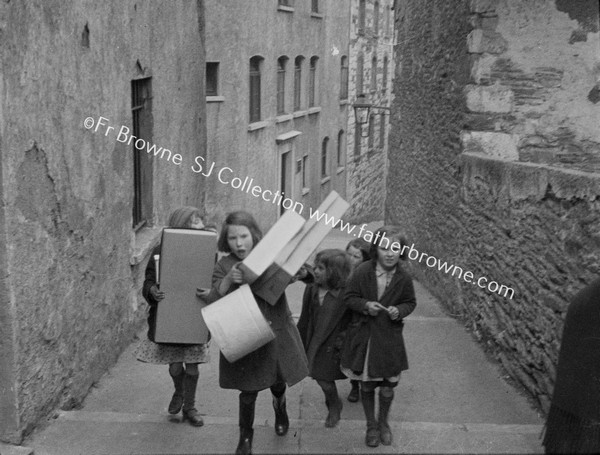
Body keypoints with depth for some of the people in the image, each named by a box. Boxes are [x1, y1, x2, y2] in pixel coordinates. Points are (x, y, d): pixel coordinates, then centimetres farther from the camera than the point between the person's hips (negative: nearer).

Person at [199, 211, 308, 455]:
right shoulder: (224, 266, -7)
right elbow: (212, 305, -14)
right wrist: (227, 281, -32)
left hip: (277, 334, 2)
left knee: (278, 381, 19)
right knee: (248, 391, 3)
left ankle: (280, 405, 56)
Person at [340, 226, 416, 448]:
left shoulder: (403, 278, -10)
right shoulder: (362, 272, -14)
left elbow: (410, 302, 6)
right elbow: (349, 297, -3)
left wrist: (399, 310, -15)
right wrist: (365, 305, -21)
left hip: (389, 339, 1)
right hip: (363, 336, 0)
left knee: (387, 388, 8)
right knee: (366, 386, 12)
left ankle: (383, 422, 37)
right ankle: (371, 425, 35)